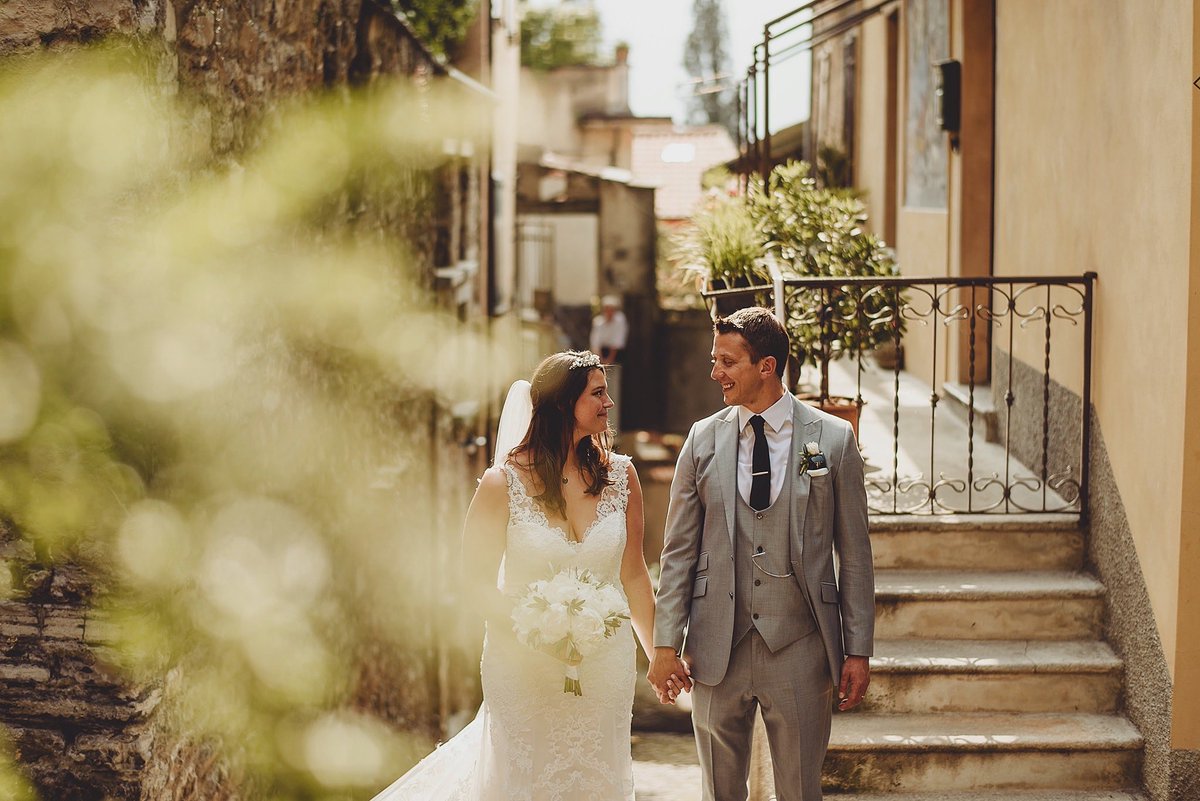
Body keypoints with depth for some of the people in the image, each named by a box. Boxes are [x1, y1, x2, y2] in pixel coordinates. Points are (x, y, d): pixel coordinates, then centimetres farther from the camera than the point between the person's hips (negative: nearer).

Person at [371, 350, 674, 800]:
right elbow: (478, 581, -4)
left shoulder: (620, 475, -1)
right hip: (525, 670, -3)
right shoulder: (504, 483, -10)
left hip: (605, 668, 3)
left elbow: (633, 576, 5)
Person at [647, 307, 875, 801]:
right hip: (717, 648, 2)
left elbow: (854, 553, 1)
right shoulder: (703, 440, 4)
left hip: (799, 648, -2)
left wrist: (858, 650, -1)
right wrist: (665, 643, 0)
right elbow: (678, 550, 6)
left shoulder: (833, 438, -1)